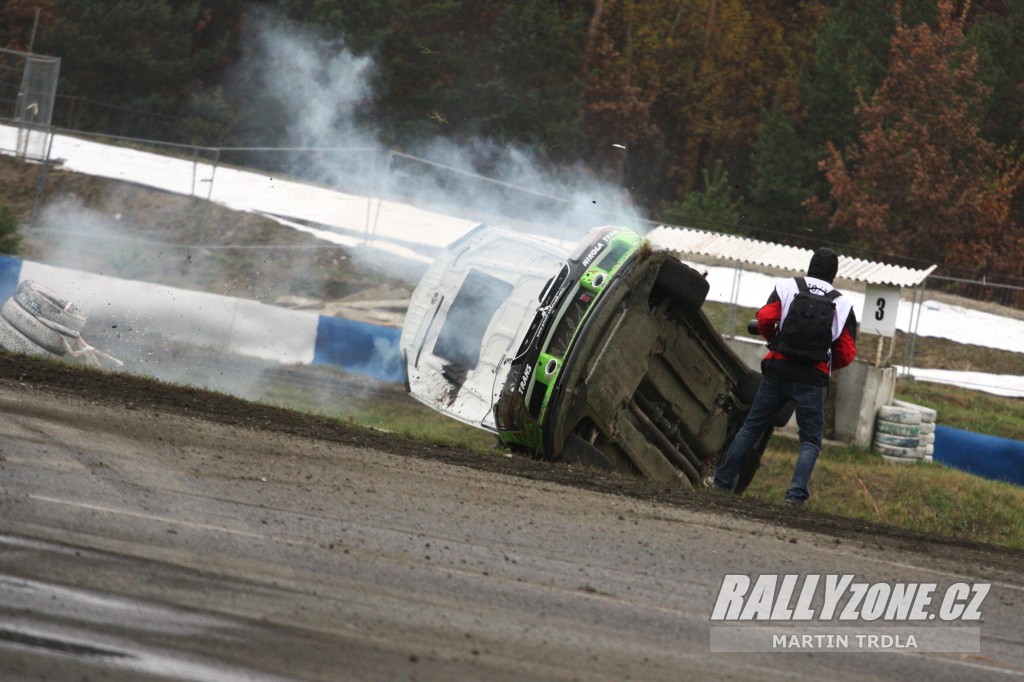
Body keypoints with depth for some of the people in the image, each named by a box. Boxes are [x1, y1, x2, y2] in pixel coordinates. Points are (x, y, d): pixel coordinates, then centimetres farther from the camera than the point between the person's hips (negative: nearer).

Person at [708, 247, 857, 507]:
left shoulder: (788, 287, 2)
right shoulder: (842, 304, 3)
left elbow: (765, 319, -9)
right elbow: (847, 352, 1)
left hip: (778, 370, 1)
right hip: (813, 379, -1)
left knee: (752, 427, 15)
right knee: (811, 441, 6)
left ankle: (723, 480, 21)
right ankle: (797, 493, -10)